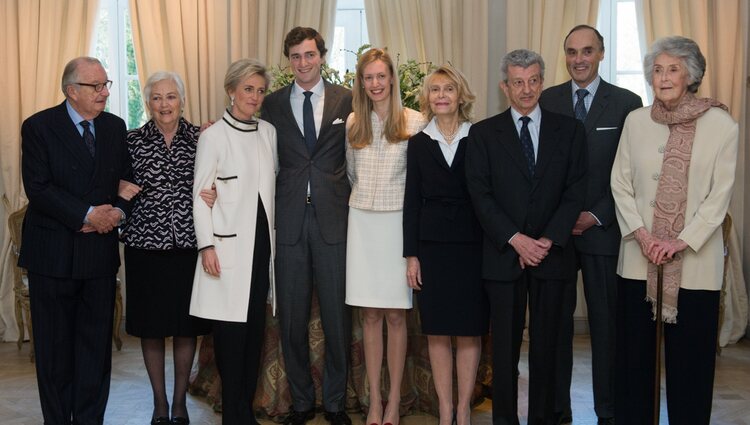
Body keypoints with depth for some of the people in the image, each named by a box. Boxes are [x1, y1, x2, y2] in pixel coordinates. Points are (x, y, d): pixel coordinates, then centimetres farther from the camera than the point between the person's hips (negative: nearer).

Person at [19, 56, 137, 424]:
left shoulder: (115, 127, 9)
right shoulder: (39, 127, -5)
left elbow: (127, 180, 10)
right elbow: (37, 187, -13)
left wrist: (117, 212, -10)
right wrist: (88, 214, -19)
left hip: (100, 249, 4)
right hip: (53, 252, -3)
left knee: (97, 344, 7)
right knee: (55, 346, 8)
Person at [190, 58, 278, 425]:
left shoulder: (268, 132, 10)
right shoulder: (213, 135, -4)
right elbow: (200, 195, -4)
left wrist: (274, 236, 11)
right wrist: (207, 245, -11)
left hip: (262, 238, 5)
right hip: (229, 242, -5)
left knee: (256, 325, 8)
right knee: (231, 326, -2)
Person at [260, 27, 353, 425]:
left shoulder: (346, 100, 4)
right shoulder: (273, 104, 8)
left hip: (334, 217, -1)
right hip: (290, 221, 1)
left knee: (337, 315, 4)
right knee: (292, 318, 8)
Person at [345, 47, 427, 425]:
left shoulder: (413, 121, -4)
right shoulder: (353, 122, 7)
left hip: (398, 222, -3)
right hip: (362, 223, 3)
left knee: (396, 314, 2)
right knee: (370, 314, 6)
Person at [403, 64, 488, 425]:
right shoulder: (418, 143, 6)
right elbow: (412, 201, 5)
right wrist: (411, 255, 1)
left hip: (472, 244, -1)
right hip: (432, 245, 1)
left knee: (470, 330, 4)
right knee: (437, 331, 6)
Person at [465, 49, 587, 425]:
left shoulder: (569, 130, 7)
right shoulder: (483, 133, 4)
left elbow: (575, 192, 1)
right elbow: (480, 195, -3)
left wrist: (548, 240, -10)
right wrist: (515, 239, -13)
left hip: (552, 253, 1)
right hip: (503, 254, -1)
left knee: (546, 345, 8)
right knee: (504, 346, 4)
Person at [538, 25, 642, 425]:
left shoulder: (627, 103, 1)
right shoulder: (546, 101, 6)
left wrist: (596, 216, -9)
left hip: (603, 228, -1)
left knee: (606, 323, 6)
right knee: (555, 322, 6)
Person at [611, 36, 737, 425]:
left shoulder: (720, 124, -2)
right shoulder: (636, 121, 5)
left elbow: (720, 194, -4)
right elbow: (620, 183, 6)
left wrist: (681, 241, -11)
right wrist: (641, 233, -6)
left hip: (695, 261, -2)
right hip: (639, 259, 2)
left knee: (690, 356, 4)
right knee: (633, 352, 7)